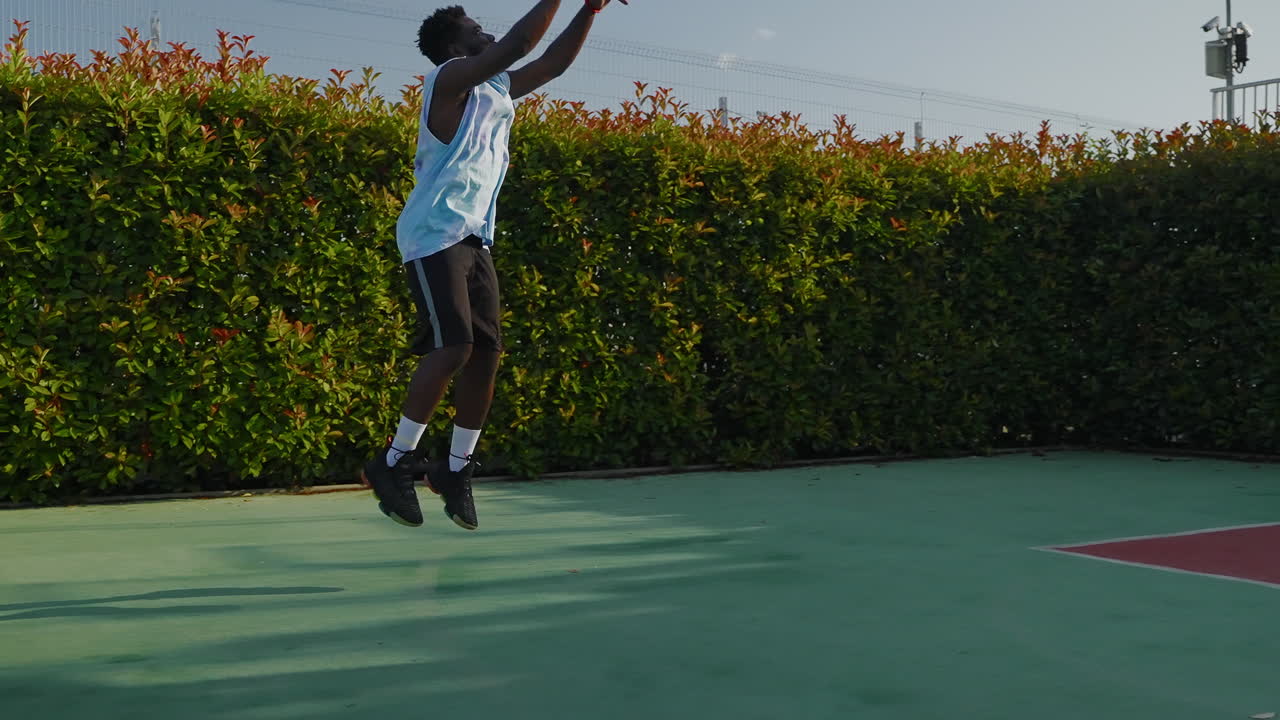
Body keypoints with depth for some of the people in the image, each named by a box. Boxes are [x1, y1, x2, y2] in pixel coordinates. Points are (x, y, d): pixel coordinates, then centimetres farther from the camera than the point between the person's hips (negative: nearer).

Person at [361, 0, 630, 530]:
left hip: (474, 238, 9)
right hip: (434, 235, -8)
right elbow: (516, 45, -19)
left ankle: (457, 469, 13)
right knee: (453, 348, -19)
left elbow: (553, 63, 21)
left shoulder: (497, 89, 17)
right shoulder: (449, 79, -7)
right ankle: (394, 462, -7)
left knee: (486, 352, 2)